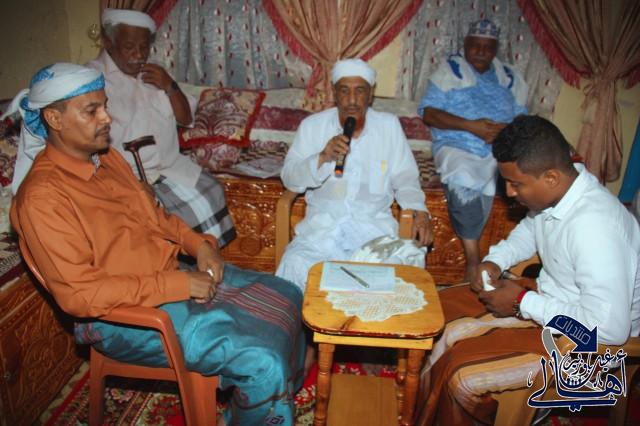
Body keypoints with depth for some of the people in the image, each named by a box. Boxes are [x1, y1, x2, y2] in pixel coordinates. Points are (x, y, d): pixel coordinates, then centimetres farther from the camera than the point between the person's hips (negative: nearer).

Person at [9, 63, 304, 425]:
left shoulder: (108, 157, 6)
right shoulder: (42, 197, -20)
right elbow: (79, 294, -24)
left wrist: (198, 244, -1)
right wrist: (180, 284, -24)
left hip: (175, 277, 9)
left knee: (288, 297, 8)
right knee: (261, 363, -23)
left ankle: (283, 394, 29)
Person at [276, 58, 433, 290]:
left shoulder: (389, 125, 6)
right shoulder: (312, 125, 3)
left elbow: (404, 177, 8)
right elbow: (289, 178, 1)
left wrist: (420, 212, -10)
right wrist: (322, 158, -17)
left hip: (374, 222, 1)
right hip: (323, 221, 0)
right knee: (295, 265, -26)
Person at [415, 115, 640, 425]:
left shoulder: (594, 228, -34)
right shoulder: (559, 188, -7)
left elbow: (610, 328, -33)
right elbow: (531, 228, 16)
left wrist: (523, 303, -24)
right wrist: (495, 260, -2)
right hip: (547, 294, 9)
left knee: (461, 374, -22)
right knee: (440, 309, 7)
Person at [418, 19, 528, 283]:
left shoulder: (510, 78, 20)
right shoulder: (450, 70, 9)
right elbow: (427, 112, -2)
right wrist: (471, 126, -12)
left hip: (502, 150, 4)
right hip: (457, 148, -4)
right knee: (463, 182, -36)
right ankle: (473, 257, -23)